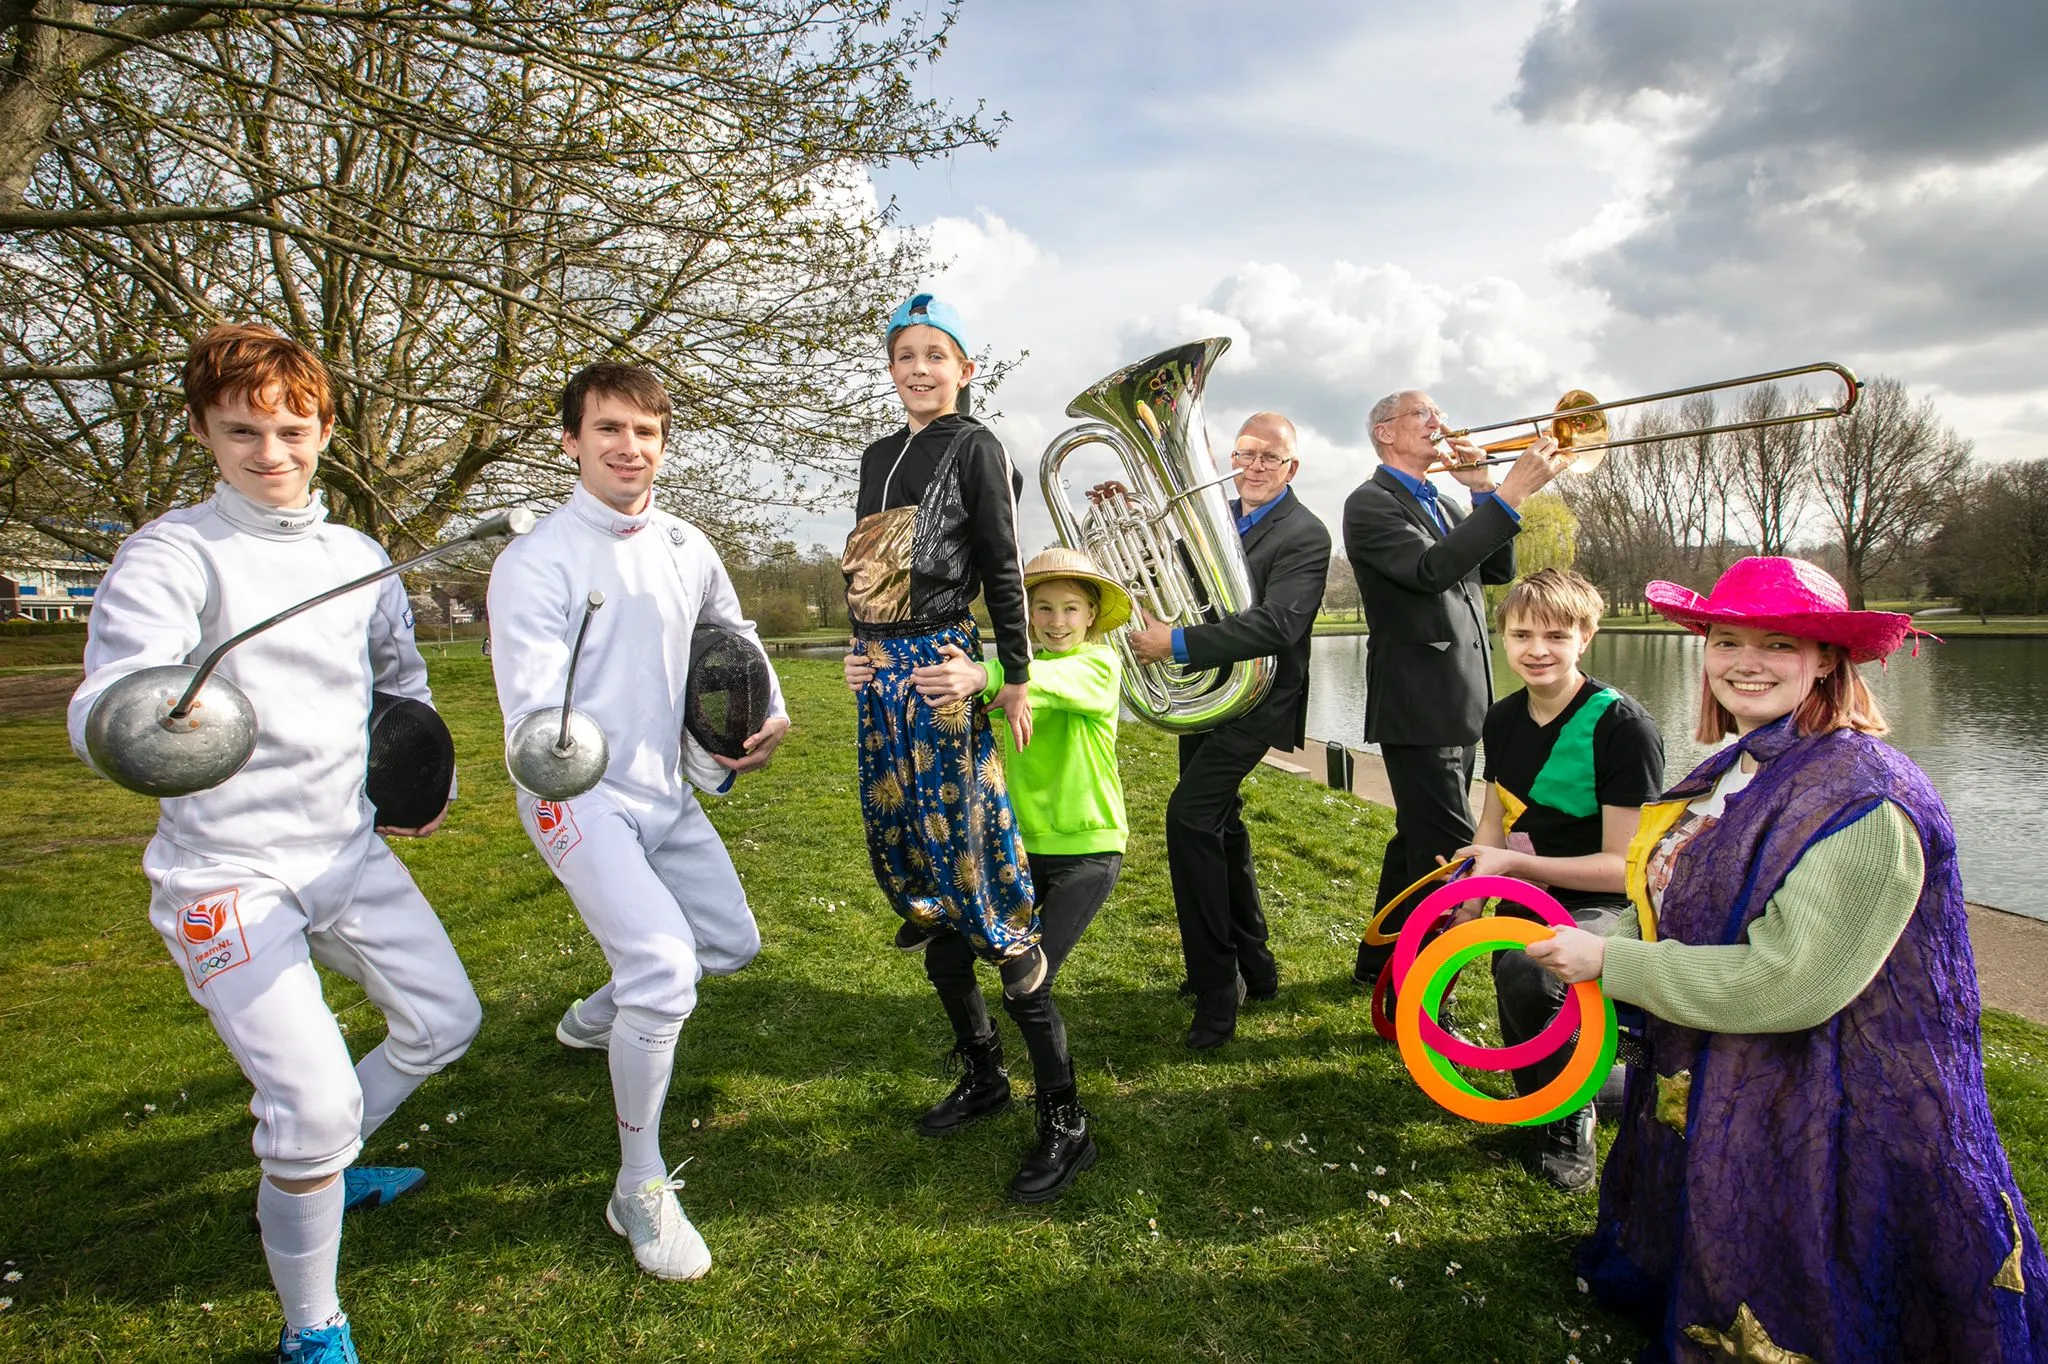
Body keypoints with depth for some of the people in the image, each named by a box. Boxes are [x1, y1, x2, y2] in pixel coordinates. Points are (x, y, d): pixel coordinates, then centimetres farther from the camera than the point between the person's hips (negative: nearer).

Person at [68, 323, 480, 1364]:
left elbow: (400, 675, 23)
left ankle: (313, 1169, 41)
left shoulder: (358, 555, 7)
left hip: (349, 851, 7)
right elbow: (104, 702, -25)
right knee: (315, 1102, -11)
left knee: (443, 1020, 15)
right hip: (229, 875, -6)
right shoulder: (173, 553, -11)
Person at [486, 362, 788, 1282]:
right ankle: (640, 1189, -2)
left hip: (666, 795, 7)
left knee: (731, 944, 18)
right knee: (664, 963, -22)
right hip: (579, 797, -7)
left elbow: (736, 634, 22)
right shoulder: (536, 563, -15)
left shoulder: (686, 548, 4)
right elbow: (534, 717, -18)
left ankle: (601, 1014, 47)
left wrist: (772, 713, 10)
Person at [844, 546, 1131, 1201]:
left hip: (1087, 851, -6)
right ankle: (985, 1084, 28)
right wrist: (877, 678, -33)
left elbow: (1055, 681, -36)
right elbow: (939, 687, -10)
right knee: (945, 957, 4)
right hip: (1021, 846, 6)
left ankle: (1066, 1129, 3)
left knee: (1027, 987, -18)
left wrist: (985, 677, -57)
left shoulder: (1100, 663, -11)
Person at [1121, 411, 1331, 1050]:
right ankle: (1251, 966, 34)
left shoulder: (1305, 536, -12)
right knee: (1218, 824, 17)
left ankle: (1217, 988, -9)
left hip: (1255, 701, -8)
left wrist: (1178, 642, -31)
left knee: (1190, 814, -20)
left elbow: (1276, 626, -26)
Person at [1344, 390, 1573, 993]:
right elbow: (1432, 569, -25)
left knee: (1418, 839, 19)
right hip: (1417, 703, -9)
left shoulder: (1443, 504, 18)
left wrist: (1485, 491, 0)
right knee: (1449, 852, -13)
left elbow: (1498, 570, 11)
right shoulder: (1370, 503, -9)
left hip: (1458, 701, 10)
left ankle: (1380, 960, 34)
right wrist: (1512, 493, -27)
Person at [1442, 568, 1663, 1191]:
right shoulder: (1504, 719, 3)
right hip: (1534, 901, 7)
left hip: (1609, 907, -7)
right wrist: (1471, 888, -7)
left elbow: (1622, 866, -17)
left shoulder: (1623, 726, -18)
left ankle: (1571, 1120, -5)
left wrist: (1514, 862, -23)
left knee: (1526, 972, -33)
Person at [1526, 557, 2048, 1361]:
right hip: (1710, 1097, 8)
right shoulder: (1737, 771, 2)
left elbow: (1786, 982, -28)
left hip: (1821, 1120, -8)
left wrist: (1610, 962, -22)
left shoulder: (1864, 801, -25)